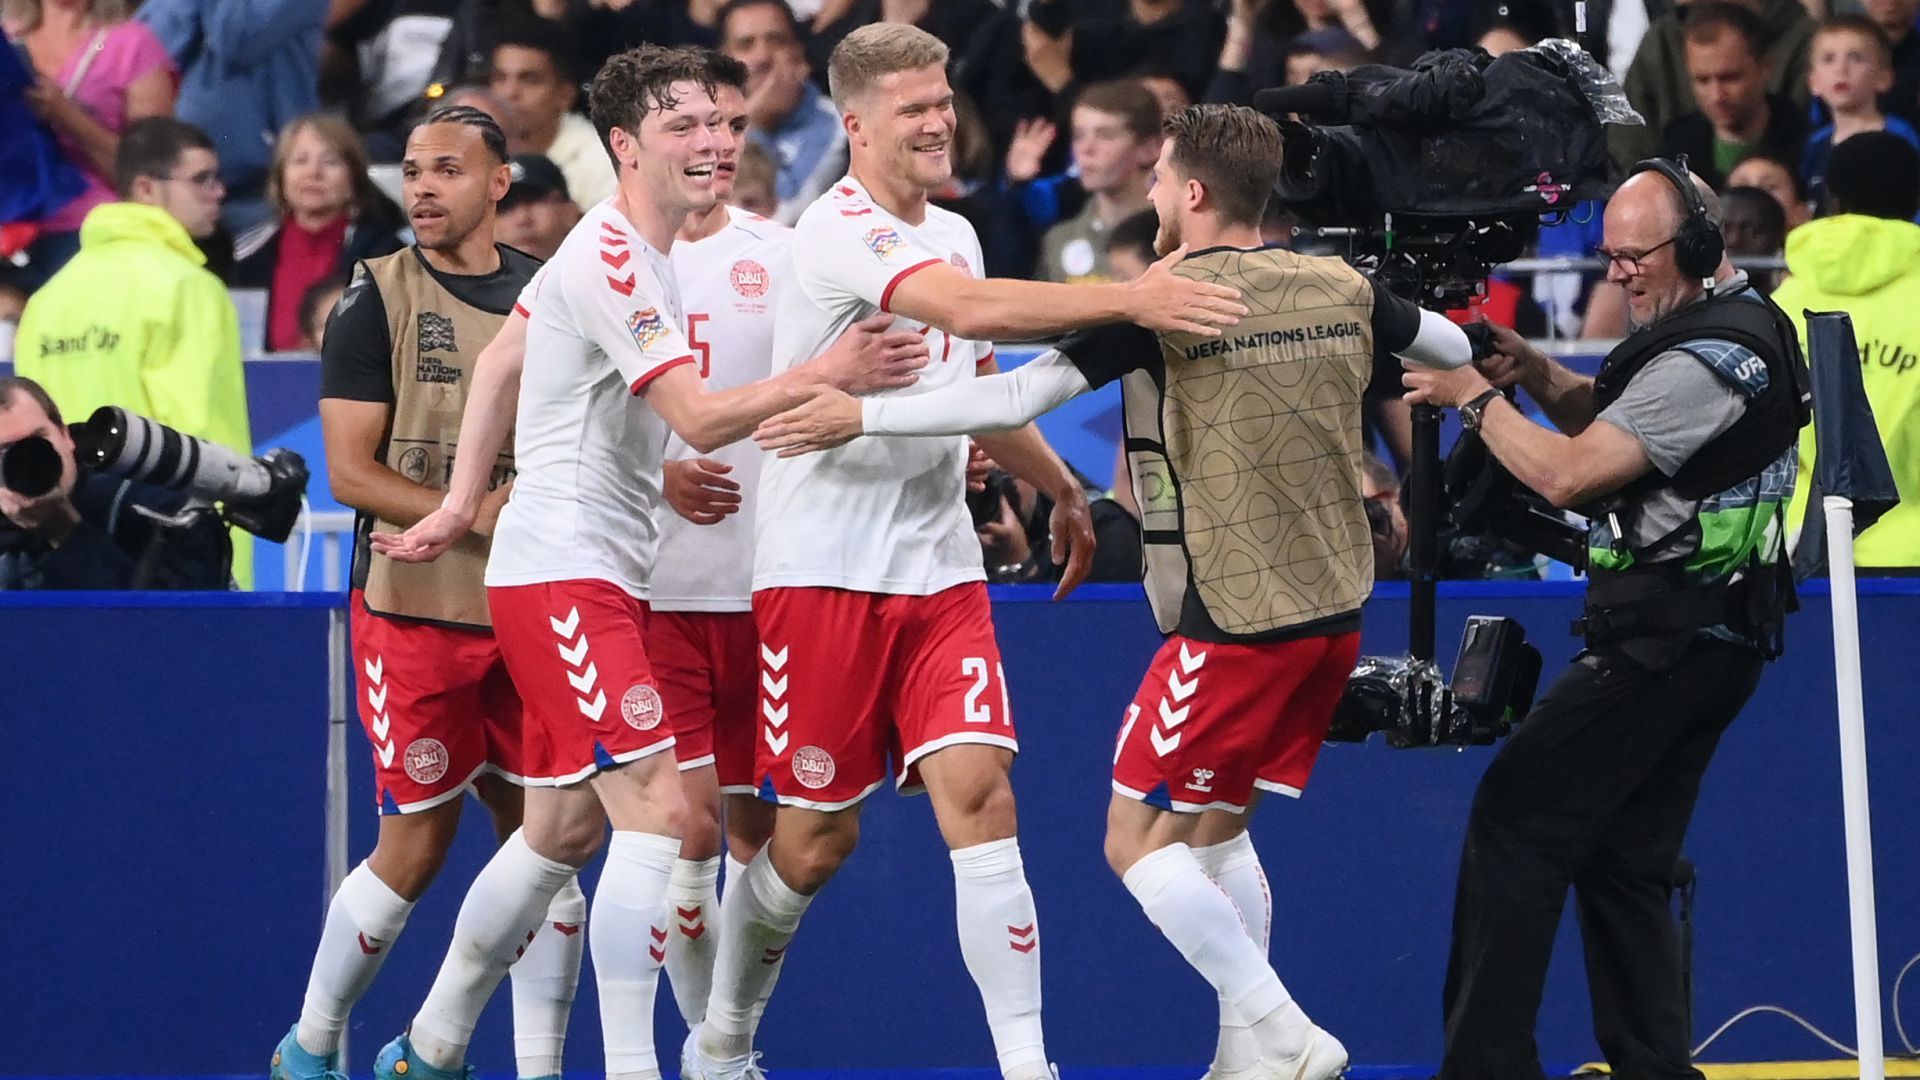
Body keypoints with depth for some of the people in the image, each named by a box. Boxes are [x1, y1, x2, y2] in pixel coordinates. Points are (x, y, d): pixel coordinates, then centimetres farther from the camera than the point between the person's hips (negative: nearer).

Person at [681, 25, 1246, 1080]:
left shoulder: (952, 236, 12)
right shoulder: (840, 231, -15)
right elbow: (974, 310, -32)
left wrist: (1060, 487, 27)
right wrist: (1129, 299, -39)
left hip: (938, 570, 6)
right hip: (822, 569, -6)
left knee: (979, 794, -11)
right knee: (817, 836, 2)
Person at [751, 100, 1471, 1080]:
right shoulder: (1340, 287, 5)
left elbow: (1019, 397, -17)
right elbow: (1454, 348, 23)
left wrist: (861, 416, -12)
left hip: (1235, 618, -7)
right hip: (1333, 611, 7)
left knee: (1137, 839, 0)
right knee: (1216, 827, 18)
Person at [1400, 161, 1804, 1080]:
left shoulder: (1707, 358, -19)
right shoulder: (1743, 323, 14)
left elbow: (1568, 473, -21)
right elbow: (1603, 416, 23)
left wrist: (1475, 397, -9)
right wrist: (1532, 372, 5)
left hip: (1666, 639, -11)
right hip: (1711, 634, 11)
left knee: (1516, 820, -10)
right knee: (1621, 858, 13)